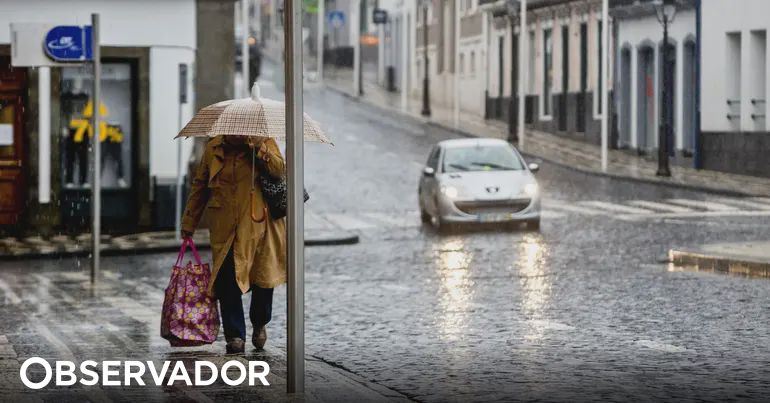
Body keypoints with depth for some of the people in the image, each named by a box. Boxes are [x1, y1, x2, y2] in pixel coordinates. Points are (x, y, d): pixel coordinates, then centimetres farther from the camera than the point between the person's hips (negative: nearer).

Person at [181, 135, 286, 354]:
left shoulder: (264, 142, 0)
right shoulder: (213, 148, 7)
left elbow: (279, 169, -16)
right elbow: (199, 187, 15)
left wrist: (258, 148, -28)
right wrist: (189, 223, 17)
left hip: (257, 226, -1)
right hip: (224, 229, 1)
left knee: (263, 277, 7)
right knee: (227, 281, -6)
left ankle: (260, 323, 33)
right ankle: (235, 336, 1)